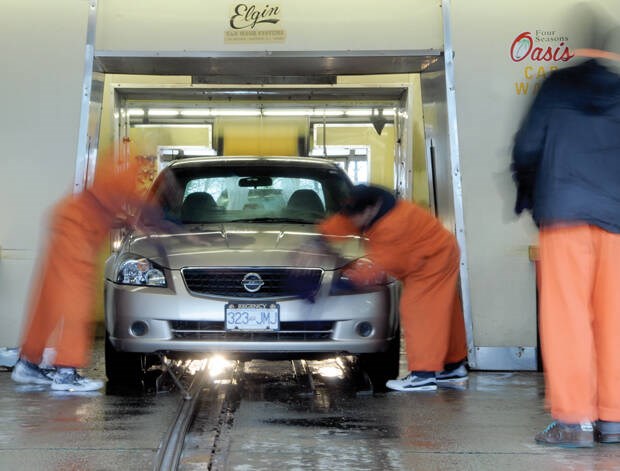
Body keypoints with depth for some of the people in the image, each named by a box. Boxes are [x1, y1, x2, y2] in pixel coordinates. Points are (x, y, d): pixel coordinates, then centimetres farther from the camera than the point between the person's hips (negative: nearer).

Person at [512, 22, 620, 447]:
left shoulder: (558, 85, 8)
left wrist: (527, 193, 20)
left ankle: (574, 418, -7)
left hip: (564, 209, -2)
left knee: (567, 315, -3)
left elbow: (527, 146, 4)